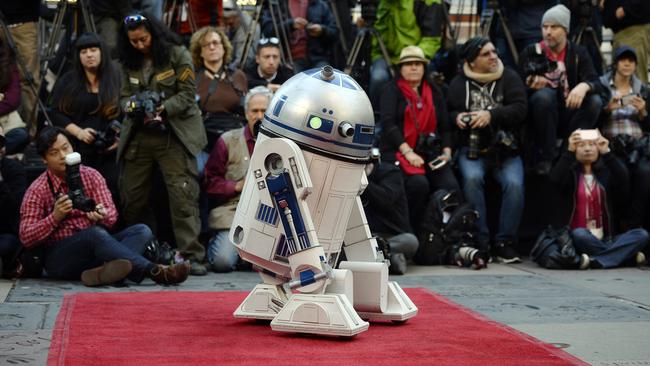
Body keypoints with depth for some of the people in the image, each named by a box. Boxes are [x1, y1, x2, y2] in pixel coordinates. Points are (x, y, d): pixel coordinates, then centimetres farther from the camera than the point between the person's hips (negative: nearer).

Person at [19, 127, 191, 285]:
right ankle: (156, 272, -45)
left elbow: (112, 215, -1)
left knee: (141, 231, -18)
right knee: (96, 233, -34)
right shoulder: (37, 190, -1)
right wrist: (55, 217, -20)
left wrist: (103, 215, -25)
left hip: (95, 249, 5)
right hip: (58, 257, -4)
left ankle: (104, 270, -47)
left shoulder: (91, 176, 7)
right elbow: (26, 238, -6)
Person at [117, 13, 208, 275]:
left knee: (183, 194, -10)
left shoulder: (177, 55, -3)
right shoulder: (129, 62, 11)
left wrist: (163, 109, -20)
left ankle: (191, 255, -10)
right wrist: (132, 105, -9)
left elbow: (188, 94, -6)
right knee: (131, 197, 7)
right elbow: (125, 96, 14)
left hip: (174, 134, -4)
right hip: (138, 135, 5)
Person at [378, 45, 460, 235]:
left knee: (451, 187, -23)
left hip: (430, 151, 4)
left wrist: (446, 152, 0)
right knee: (419, 183, -32)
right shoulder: (392, 91, 6)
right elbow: (387, 123, -7)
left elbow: (445, 125, 17)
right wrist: (407, 152, -17)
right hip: (399, 150, -4)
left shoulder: (434, 92, 19)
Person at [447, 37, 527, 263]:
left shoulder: (509, 78, 7)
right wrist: (456, 117, -11)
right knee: (472, 178, -31)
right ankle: (480, 242, -22)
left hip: (505, 149, 0)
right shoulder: (458, 84, 10)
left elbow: (520, 109, -5)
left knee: (514, 184, -27)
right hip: (471, 148, 0)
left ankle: (505, 242, -13)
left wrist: (491, 115, -18)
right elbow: (447, 112, 12)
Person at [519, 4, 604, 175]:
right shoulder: (530, 52, 0)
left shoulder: (579, 53, 3)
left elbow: (596, 83, -10)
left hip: (568, 115, 2)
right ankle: (545, 158, -25)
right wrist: (532, 84, -28)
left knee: (595, 101, -25)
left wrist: (584, 86, -35)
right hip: (540, 117, -1)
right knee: (545, 94, -33)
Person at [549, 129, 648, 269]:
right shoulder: (570, 173, 8)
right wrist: (569, 151, -19)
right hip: (579, 239, -3)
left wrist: (607, 153, -13)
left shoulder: (605, 172, 13)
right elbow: (555, 180, -15)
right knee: (579, 234, -37)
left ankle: (594, 260, -32)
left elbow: (624, 181, -8)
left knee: (642, 235, -20)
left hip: (605, 239, 3)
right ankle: (627, 255, -26)